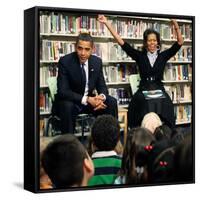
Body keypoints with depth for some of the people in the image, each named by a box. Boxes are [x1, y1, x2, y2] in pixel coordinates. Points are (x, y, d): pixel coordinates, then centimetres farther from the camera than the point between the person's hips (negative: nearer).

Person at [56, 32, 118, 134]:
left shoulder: (97, 61, -4)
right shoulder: (65, 61, -18)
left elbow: (102, 86, 1)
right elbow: (62, 91, -23)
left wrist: (101, 97, -24)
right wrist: (86, 99, -33)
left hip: (90, 99, 5)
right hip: (70, 101, -4)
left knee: (112, 102, -15)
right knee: (67, 106, -35)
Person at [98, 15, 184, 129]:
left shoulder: (163, 56, 12)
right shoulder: (140, 56, 10)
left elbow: (180, 43, 5)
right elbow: (121, 42, 6)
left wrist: (176, 27, -12)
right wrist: (107, 23, 1)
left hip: (159, 90, 1)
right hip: (143, 90, -1)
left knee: (162, 103, -26)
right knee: (143, 102, -28)